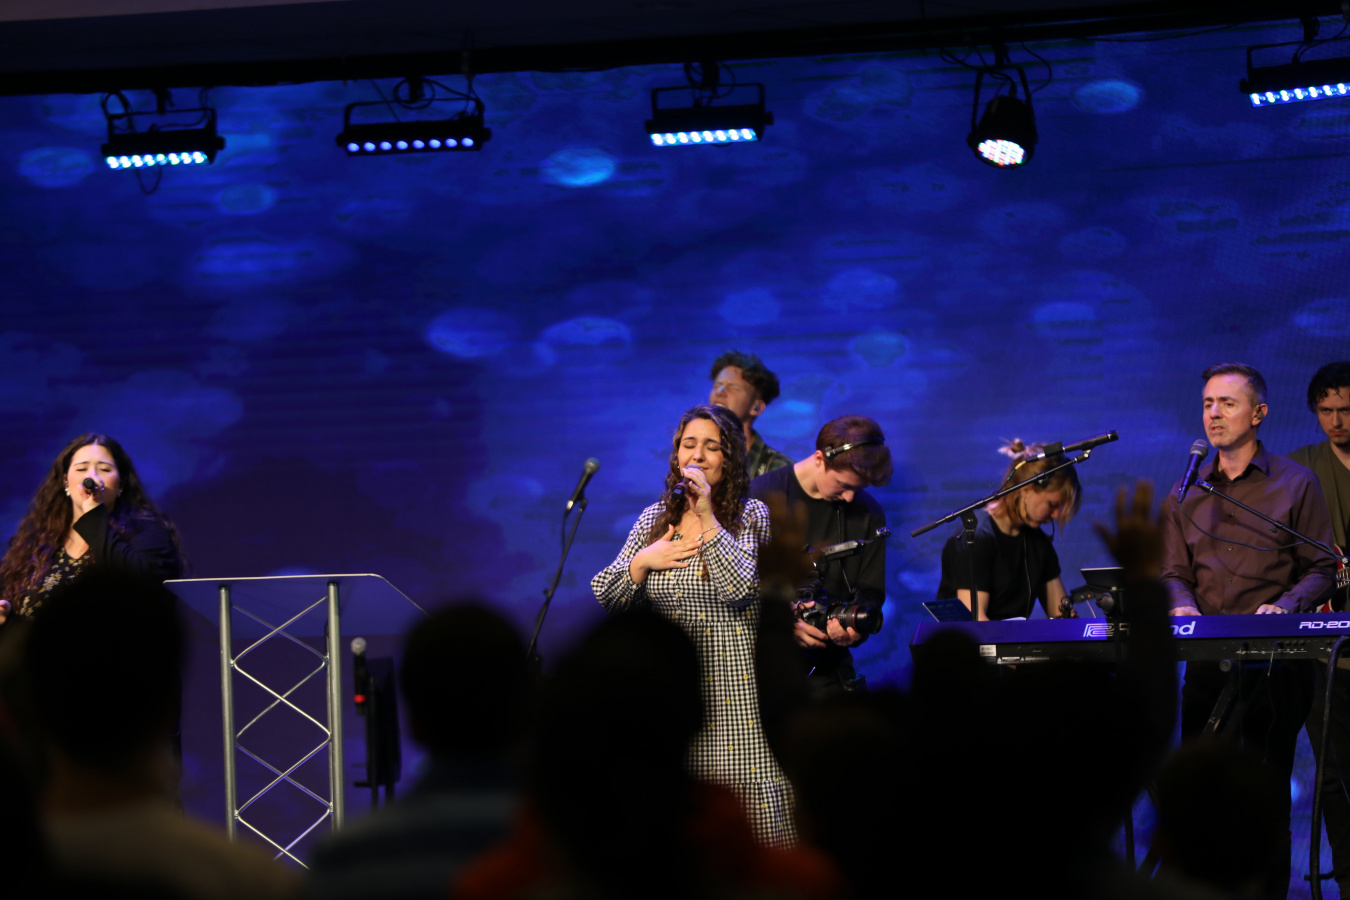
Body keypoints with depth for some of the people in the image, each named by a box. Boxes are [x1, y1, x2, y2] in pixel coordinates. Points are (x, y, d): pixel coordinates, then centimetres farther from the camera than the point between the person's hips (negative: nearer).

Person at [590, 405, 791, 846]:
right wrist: (643, 561, -4)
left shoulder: (751, 516, 2)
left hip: (732, 689, -3)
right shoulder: (654, 519, 13)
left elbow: (740, 588, -15)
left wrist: (707, 516, -16)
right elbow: (603, 597, 13)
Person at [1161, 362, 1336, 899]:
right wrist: (1182, 606, -9)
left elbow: (1320, 569, 1)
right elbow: (1174, 573, 13)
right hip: (1207, 661, 4)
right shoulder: (1186, 495, 14)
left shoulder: (1295, 484, 3)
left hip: (1274, 663, -4)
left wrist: (1284, 606, -18)